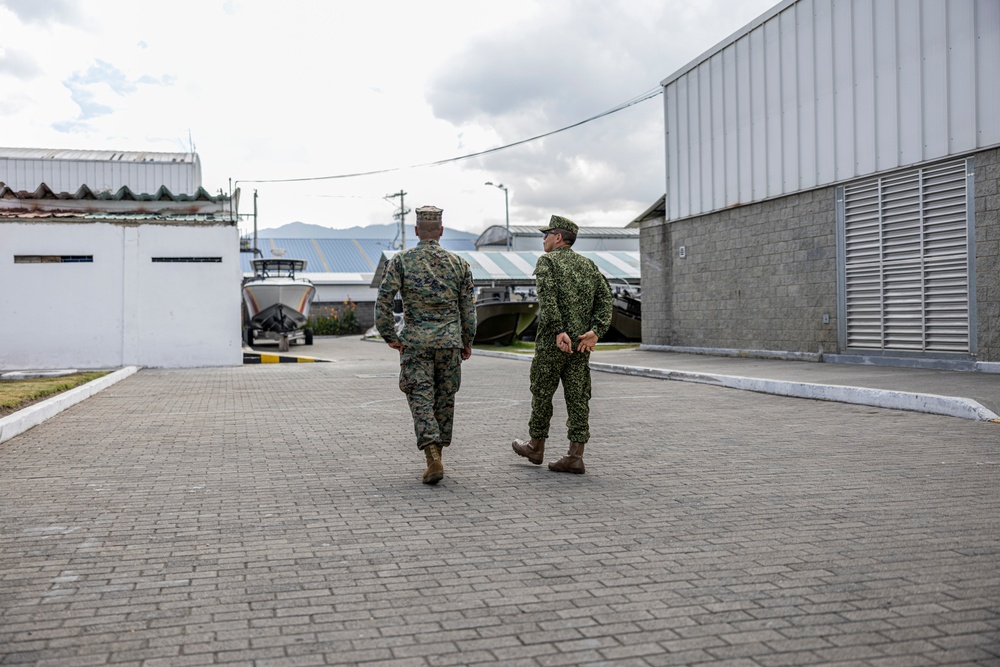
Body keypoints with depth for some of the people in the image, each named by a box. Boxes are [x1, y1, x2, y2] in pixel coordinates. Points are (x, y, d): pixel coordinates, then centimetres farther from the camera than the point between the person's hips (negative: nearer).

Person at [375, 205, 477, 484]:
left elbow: (382, 301, -8)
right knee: (445, 398, 12)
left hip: (415, 341, -1)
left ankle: (433, 457, -15)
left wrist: (390, 336, 2)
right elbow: (468, 308, 5)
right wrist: (467, 342, 15)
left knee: (421, 398, 0)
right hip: (449, 340, 2)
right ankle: (437, 454, 22)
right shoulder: (458, 263, 4)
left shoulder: (401, 260, -1)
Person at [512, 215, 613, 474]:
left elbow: (547, 297, -18)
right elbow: (605, 297, 4)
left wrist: (559, 331, -23)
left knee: (542, 393, 10)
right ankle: (575, 456, 2)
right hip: (581, 343, 5)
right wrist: (596, 331, -6)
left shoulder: (547, 261, -3)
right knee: (578, 397, 4)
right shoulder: (588, 264, 15)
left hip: (552, 342, -5)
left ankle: (536, 447, 23)